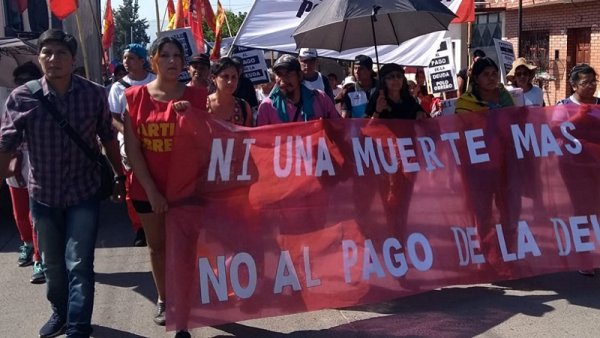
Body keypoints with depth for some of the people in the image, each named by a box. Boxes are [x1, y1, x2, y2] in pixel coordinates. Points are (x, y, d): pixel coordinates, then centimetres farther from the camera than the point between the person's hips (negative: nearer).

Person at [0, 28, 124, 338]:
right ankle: (60, 313, 41)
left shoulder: (94, 94, -8)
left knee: (78, 264, -5)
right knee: (53, 264, 18)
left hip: (84, 193, -2)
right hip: (43, 195, 2)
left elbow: (108, 138, 4)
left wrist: (119, 177, 9)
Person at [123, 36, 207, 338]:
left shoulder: (195, 96, -2)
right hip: (147, 188, 1)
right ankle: (163, 299, 33)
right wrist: (151, 190, -9)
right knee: (157, 246, 15)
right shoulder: (135, 96, -4)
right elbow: (132, 149, -5)